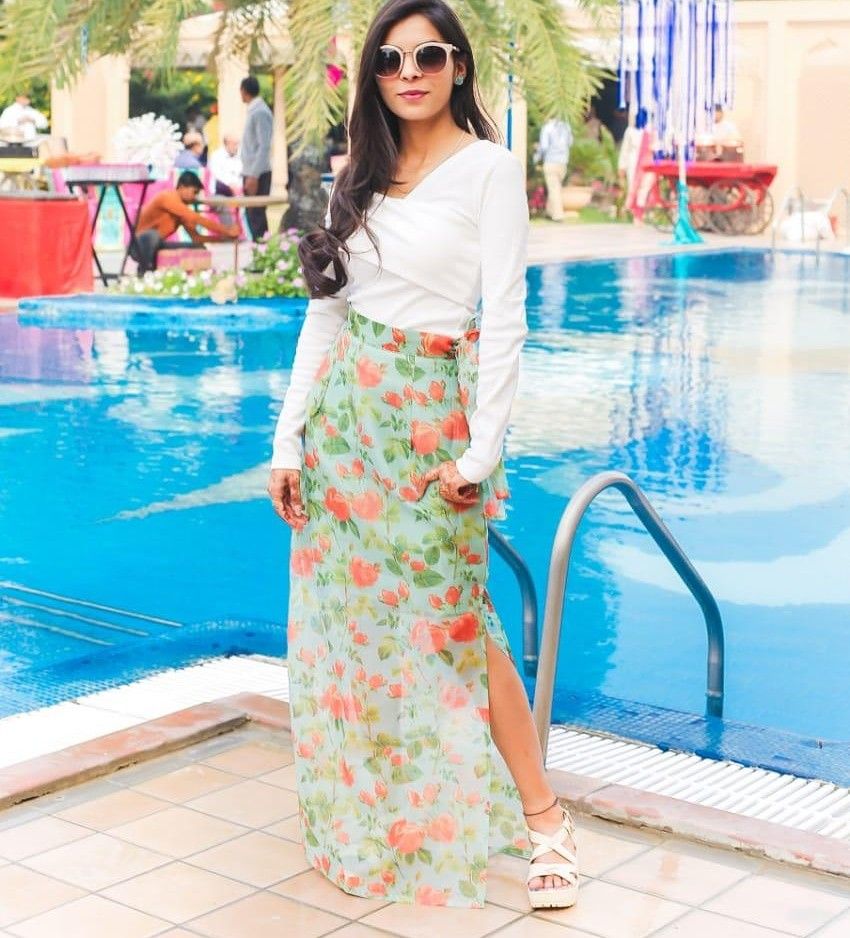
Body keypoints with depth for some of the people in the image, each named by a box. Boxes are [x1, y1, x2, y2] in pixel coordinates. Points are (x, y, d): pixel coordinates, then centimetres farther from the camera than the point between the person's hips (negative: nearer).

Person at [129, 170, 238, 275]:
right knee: (153, 235, -40)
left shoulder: (182, 206, 7)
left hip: (153, 247, 9)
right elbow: (196, 219, -28)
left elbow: (196, 238, 5)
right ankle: (144, 271, -25)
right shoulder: (168, 197, -20)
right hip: (140, 246, -9)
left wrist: (224, 236, -6)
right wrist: (226, 231, -26)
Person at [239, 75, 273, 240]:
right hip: (251, 172, 9)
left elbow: (264, 147, -20)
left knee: (257, 216, -8)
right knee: (252, 215, 13)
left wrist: (254, 176, -23)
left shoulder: (260, 112, -14)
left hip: (257, 174, -9)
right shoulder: (254, 110, 14)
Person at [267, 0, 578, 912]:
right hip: (344, 410, 6)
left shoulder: (489, 168, -6)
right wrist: (288, 441, 5)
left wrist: (481, 453, -15)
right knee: (348, 610, 8)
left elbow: (504, 320, -10)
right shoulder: (358, 177, 11)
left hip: (428, 411, -5)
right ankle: (364, 812, 23)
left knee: (452, 619, -5)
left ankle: (543, 817, 8)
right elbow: (323, 310, 10)